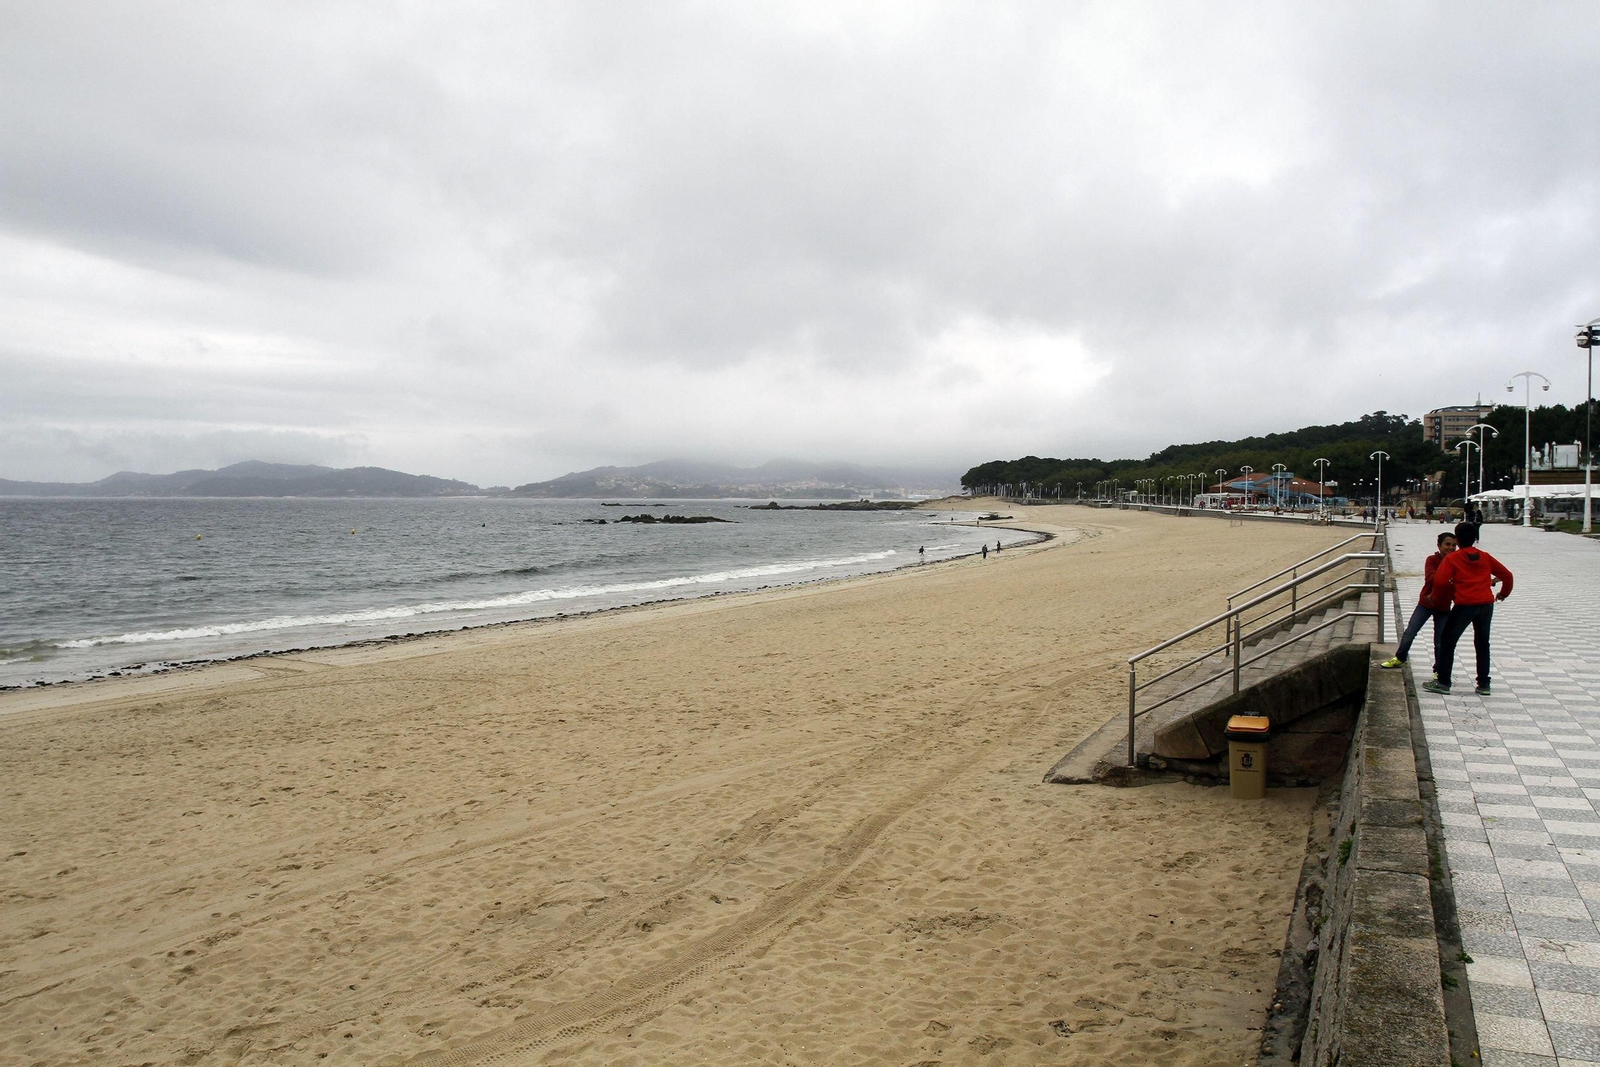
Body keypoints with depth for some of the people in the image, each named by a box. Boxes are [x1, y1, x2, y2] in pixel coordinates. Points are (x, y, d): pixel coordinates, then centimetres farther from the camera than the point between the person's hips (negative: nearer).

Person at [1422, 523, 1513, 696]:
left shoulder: (1452, 558, -2)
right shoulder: (1485, 557, 11)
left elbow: (1440, 581, -12)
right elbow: (1506, 575, 15)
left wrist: (1453, 592, 5)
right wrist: (1503, 593, 30)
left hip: (1465, 604, -5)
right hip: (1486, 604, 5)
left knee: (1447, 641, 5)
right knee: (1482, 644, 15)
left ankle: (1443, 682, 3)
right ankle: (1484, 684, 15)